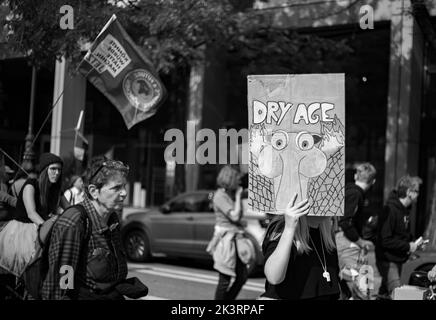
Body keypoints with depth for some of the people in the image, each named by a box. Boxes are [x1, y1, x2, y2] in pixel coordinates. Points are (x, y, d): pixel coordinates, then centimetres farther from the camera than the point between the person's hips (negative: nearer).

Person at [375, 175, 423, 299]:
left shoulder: (404, 209, 9)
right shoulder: (390, 210, -20)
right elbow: (385, 241, -24)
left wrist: (413, 243, 4)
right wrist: (408, 246, -18)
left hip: (397, 259, 9)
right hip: (388, 260, -9)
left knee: (385, 293, 15)